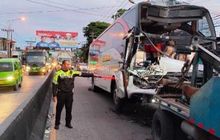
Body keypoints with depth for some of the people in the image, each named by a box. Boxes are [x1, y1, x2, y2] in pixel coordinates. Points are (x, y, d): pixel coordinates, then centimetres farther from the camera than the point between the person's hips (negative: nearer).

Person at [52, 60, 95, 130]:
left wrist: (92, 75, -2)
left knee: (69, 110, 10)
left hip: (70, 94, 3)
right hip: (61, 94, -3)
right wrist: (54, 95, -7)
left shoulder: (72, 72, 7)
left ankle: (68, 123, 24)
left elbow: (82, 74, 5)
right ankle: (57, 124, 16)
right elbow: (55, 85, -2)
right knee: (59, 109, 3)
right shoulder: (58, 73, -2)